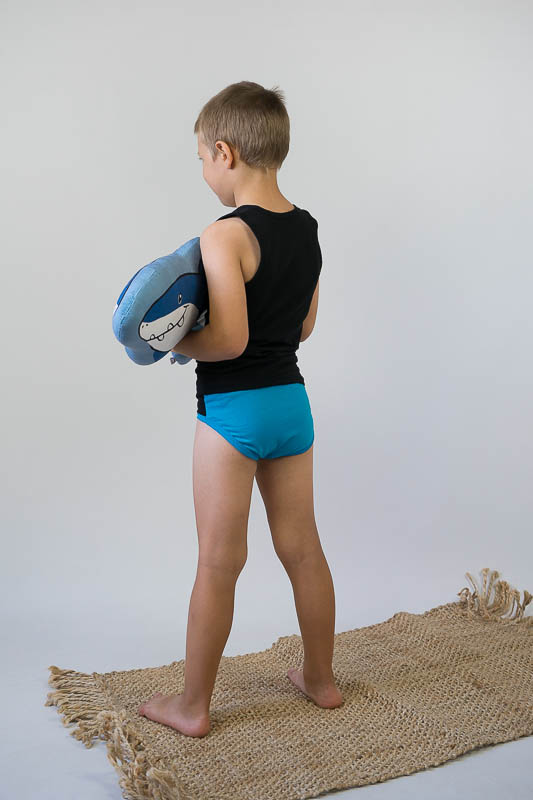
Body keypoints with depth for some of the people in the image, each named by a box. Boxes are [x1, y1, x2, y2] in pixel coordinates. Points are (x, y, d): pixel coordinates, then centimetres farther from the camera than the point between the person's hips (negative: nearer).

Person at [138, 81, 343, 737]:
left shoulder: (225, 235, -17)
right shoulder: (307, 229, 7)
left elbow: (229, 340, -25)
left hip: (233, 409, -7)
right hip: (292, 400, 7)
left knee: (218, 564, 5)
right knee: (302, 548, 18)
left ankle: (192, 707, 22)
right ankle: (320, 678, 35)